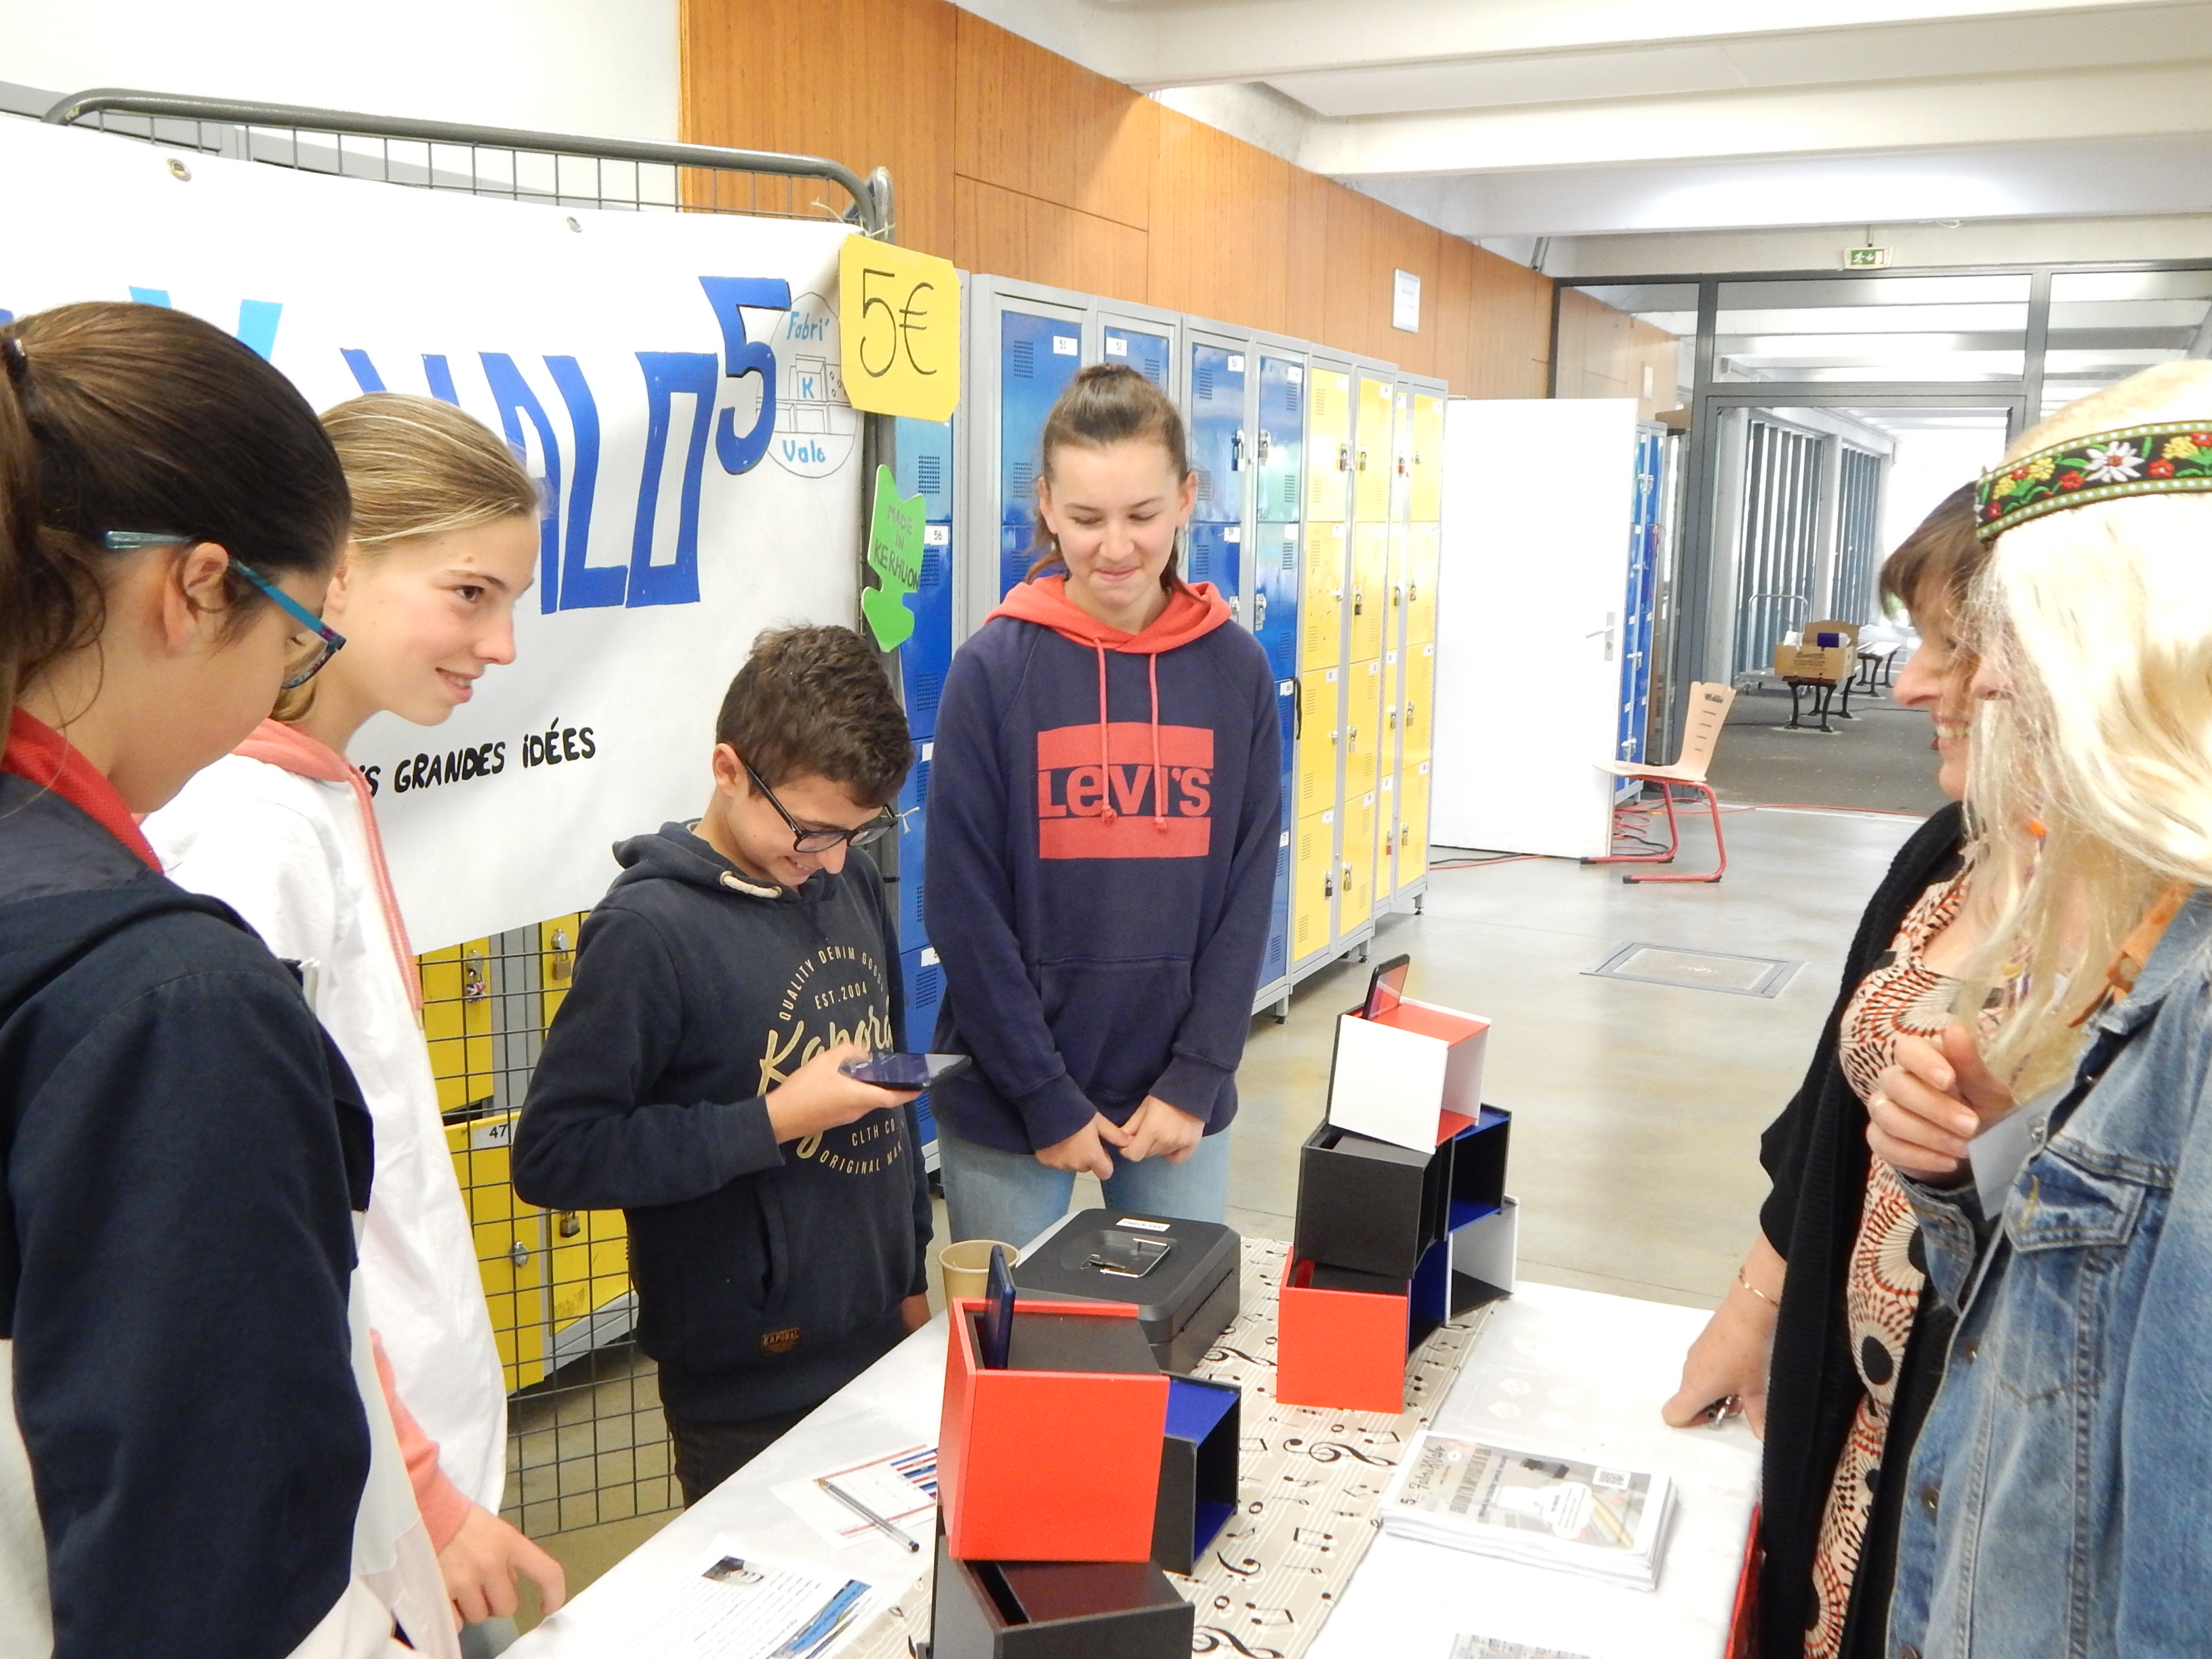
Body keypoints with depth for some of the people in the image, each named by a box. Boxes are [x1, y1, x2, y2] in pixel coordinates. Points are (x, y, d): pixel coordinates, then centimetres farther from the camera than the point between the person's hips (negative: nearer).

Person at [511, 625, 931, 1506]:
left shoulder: (852, 882, 3)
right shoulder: (650, 929, -17)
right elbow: (553, 1154, -19)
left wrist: (913, 1276, 15)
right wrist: (772, 1121, -23)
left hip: (883, 1348, 7)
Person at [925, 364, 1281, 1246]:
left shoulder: (1237, 669, 0)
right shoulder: (995, 668, -9)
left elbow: (1247, 891, 1)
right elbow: (964, 907, -9)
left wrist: (1196, 1078, -6)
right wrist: (1046, 1098, -11)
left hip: (1177, 1101, 3)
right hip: (1007, 1104, -2)